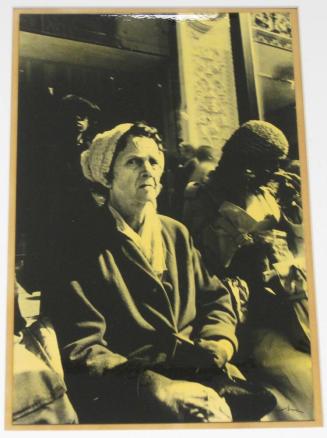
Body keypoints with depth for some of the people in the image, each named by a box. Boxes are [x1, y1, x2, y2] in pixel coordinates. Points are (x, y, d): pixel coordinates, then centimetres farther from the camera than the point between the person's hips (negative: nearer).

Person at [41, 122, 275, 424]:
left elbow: (216, 300, 15)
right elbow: (80, 350, -11)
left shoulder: (177, 234, 15)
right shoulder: (82, 250, -4)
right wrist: (157, 386, -22)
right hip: (131, 395, -5)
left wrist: (215, 349, -7)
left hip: (203, 375, 6)